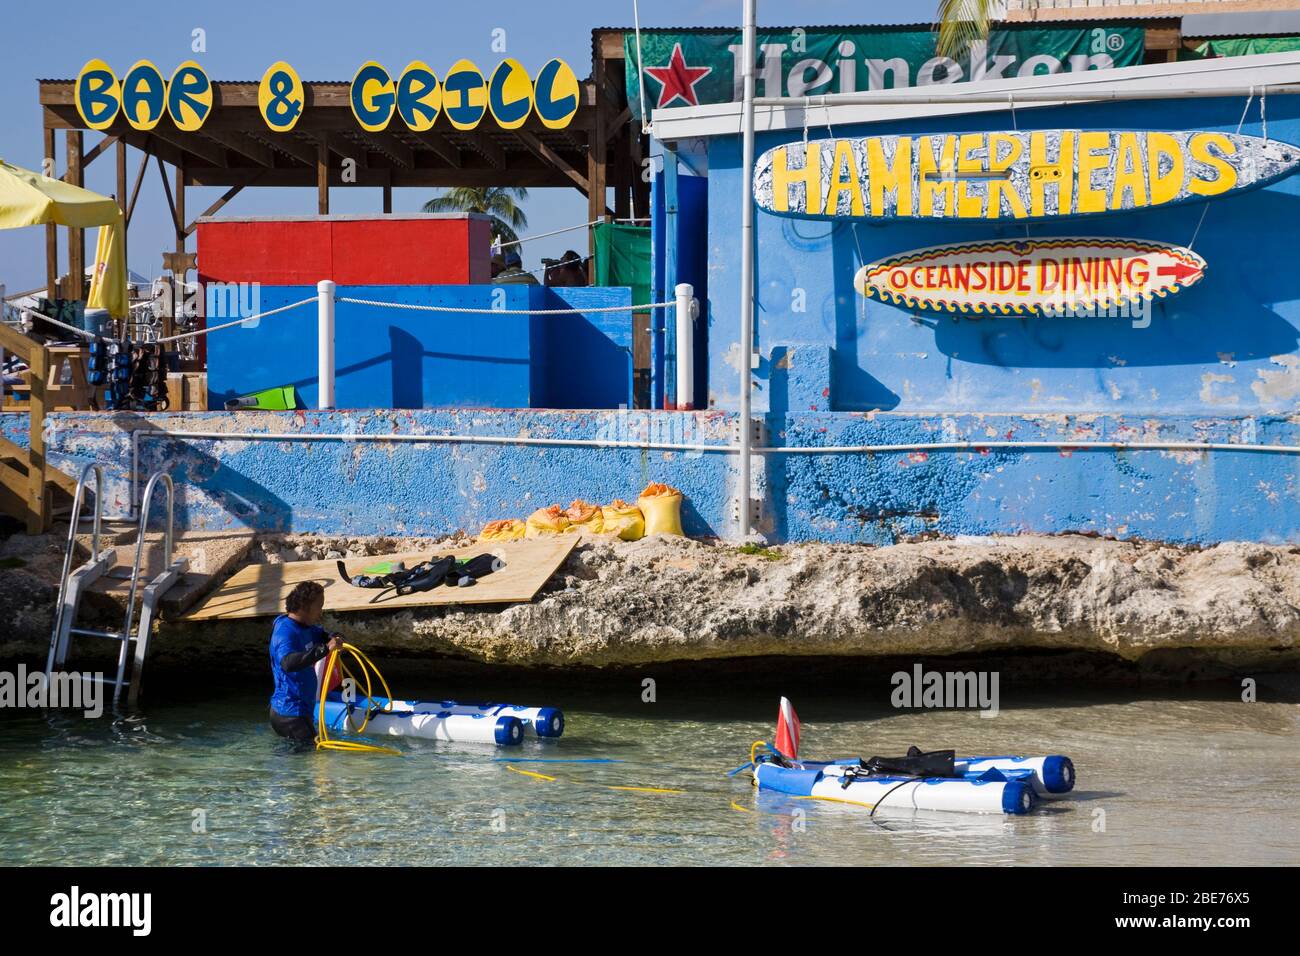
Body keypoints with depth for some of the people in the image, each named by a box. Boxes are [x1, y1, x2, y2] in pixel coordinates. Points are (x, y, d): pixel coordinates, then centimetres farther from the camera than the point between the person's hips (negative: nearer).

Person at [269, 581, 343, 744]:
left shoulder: (306, 628, 8)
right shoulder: (286, 632, -22)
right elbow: (288, 662, -40)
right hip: (291, 713, -10)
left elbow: (322, 634, 26)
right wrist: (325, 649, -43)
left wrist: (334, 638, 0)